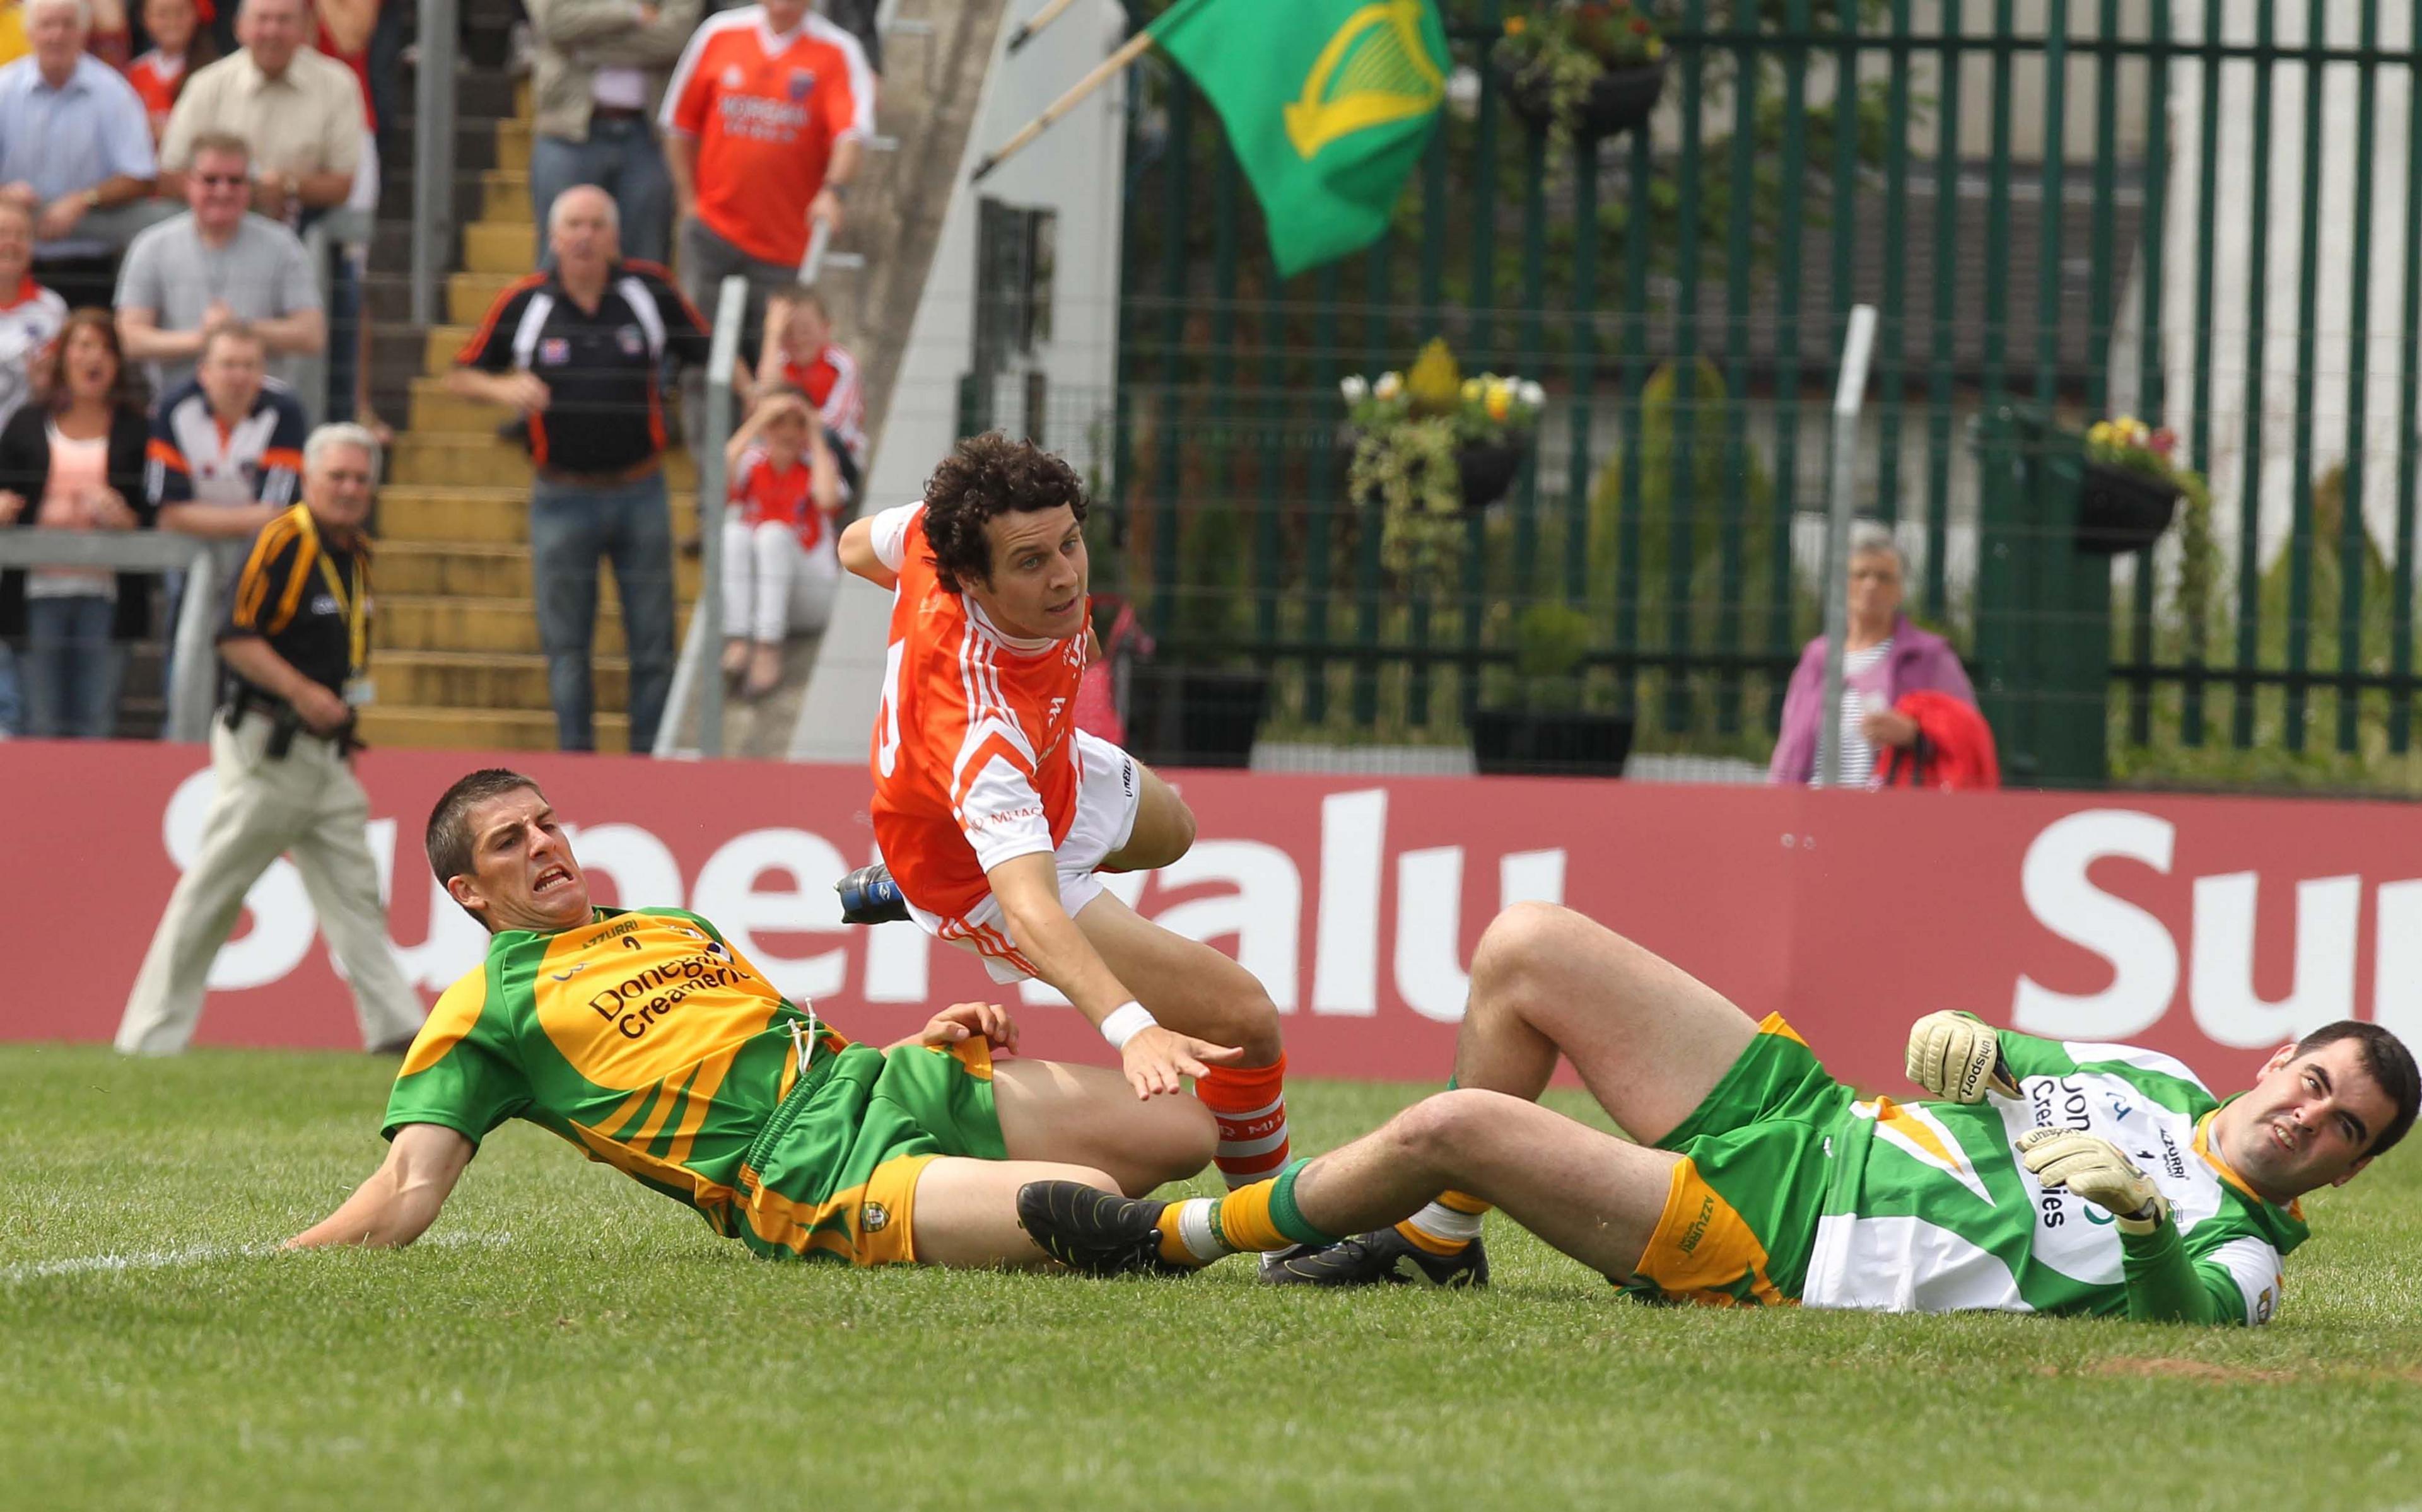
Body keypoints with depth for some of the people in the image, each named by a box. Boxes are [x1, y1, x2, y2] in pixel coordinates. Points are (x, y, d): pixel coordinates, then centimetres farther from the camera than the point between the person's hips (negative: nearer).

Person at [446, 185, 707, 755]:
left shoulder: (650, 292, -1)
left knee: (653, 643, 4)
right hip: (563, 500, 0)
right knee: (566, 644, 4)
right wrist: (502, 388, -14)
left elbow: (708, 354, 10)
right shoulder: (523, 303, -1)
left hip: (639, 491, 0)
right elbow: (460, 375, 6)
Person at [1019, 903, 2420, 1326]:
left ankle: (1177, 1234, 4)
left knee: (1453, 1127, -16)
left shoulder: (2238, 1254, -7)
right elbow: (1993, 1058, 22)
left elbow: (2187, 1314, -29)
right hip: (1801, 1114, 7)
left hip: (1771, 1251, -7)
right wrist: (1964, 1041, -1)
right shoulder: (2158, 1082, 13)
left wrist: (2144, 1212, -47)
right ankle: (1436, 1243, 17)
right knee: (1527, 947, 2)